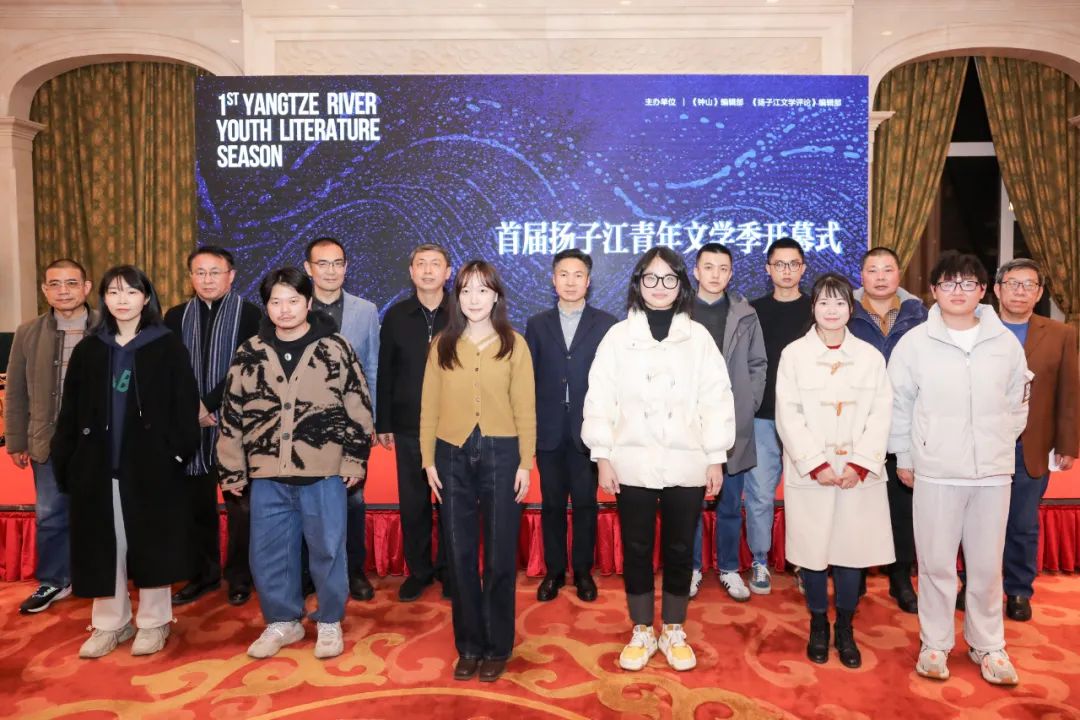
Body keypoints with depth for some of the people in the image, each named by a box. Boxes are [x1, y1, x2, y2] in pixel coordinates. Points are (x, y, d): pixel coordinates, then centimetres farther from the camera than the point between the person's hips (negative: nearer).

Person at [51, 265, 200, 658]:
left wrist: (180, 451, -14)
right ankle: (110, 623, 22)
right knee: (104, 545, 8)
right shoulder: (88, 350, 10)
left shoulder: (168, 347, 0)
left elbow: (185, 405, -5)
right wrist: (64, 459, 2)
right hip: (98, 464, 4)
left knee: (152, 543, 4)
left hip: (152, 463, -3)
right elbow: (70, 412, 10)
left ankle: (154, 622, 17)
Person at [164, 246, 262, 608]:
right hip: (191, 425, 4)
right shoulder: (176, 316, 11)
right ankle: (204, 574, 25)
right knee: (196, 505, 11)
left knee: (240, 504, 5)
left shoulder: (249, 313, -2)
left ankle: (240, 577, 17)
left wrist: (209, 403, -15)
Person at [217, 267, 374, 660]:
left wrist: (354, 460, -4)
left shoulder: (336, 348, -3)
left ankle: (329, 623, 26)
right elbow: (232, 414, 9)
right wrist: (231, 470, 9)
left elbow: (358, 408, -1)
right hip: (267, 476, 3)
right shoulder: (249, 353, 6)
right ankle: (282, 621, 31)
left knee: (327, 550, 7)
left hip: (324, 473, -3)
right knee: (268, 554, 11)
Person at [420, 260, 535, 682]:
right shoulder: (442, 345, 6)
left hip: (500, 454, -2)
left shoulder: (514, 345, 0)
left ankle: (497, 647, 23)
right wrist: (428, 460, 1)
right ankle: (469, 645, 25)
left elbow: (525, 408, -1)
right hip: (453, 456, 2)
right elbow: (429, 406, 5)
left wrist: (525, 462, -5)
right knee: (460, 554, 10)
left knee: (499, 554, 7)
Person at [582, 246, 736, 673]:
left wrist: (716, 459, 0)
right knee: (636, 550, 9)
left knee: (679, 550, 10)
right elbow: (600, 398, 0)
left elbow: (716, 400, 2)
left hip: (686, 464, 0)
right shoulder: (618, 335, 1)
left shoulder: (698, 336, 2)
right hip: (633, 463, 0)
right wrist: (603, 457, -4)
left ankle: (674, 632, 28)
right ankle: (641, 633, 26)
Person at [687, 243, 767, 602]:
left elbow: (758, 364, 10)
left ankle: (729, 570, 25)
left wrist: (750, 405, 2)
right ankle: (691, 569, 22)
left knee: (730, 504, 11)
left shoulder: (745, 315, 6)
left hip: (733, 424, 2)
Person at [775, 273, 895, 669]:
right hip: (809, 471, -1)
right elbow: (788, 415, -4)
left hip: (860, 472, 1)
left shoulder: (870, 356, 6)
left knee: (853, 548, 5)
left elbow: (881, 414, 1)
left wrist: (860, 464, -10)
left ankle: (845, 628, 22)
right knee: (812, 549, 5)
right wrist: (817, 464, -12)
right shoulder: (793, 354, 1)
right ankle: (818, 625, 23)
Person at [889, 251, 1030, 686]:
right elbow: (899, 403, 2)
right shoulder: (914, 342, -3)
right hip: (935, 472, -2)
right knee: (936, 563, 6)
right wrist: (903, 457, 5)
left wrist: (1000, 445, 10)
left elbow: (1017, 403, 12)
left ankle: (987, 645, 29)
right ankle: (935, 644, 22)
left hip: (993, 471, 2)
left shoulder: (1006, 343, 2)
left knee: (987, 564, 11)